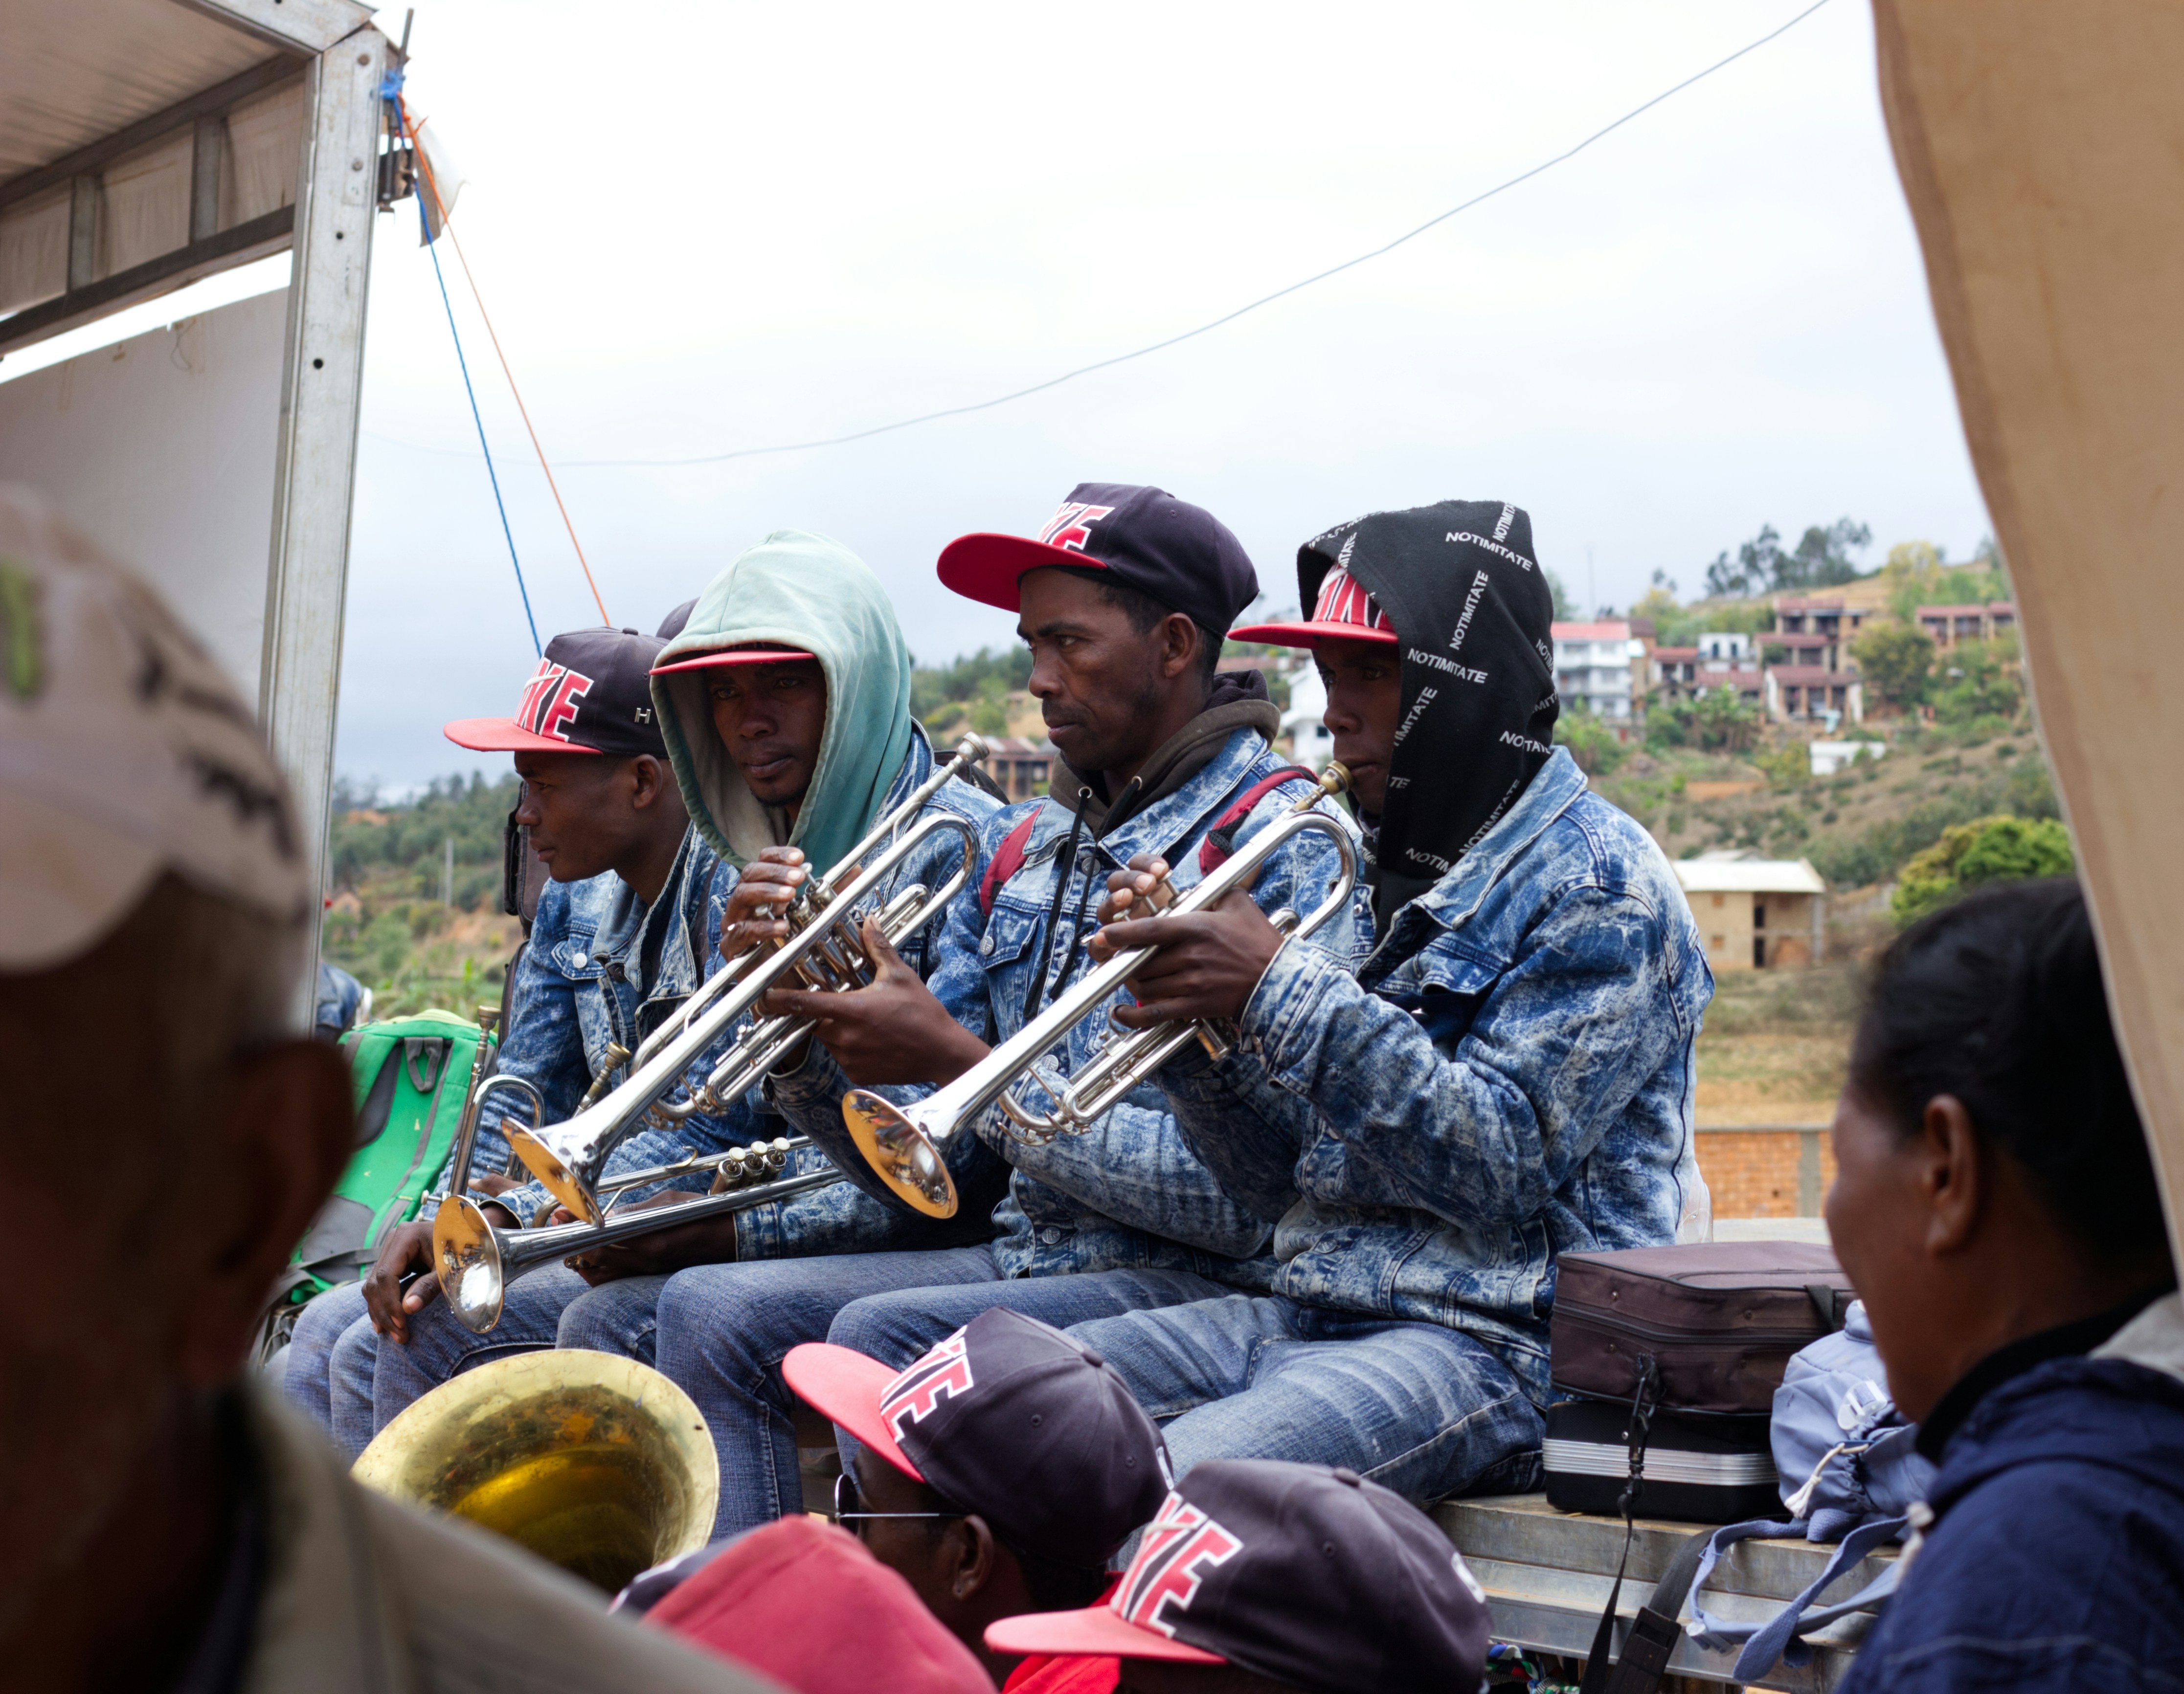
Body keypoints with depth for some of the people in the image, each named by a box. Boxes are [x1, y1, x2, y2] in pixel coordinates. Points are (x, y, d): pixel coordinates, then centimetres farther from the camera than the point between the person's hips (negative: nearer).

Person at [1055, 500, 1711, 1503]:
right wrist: (1192, 1016, -4)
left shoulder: (1598, 884, -6)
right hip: (1304, 1307, 8)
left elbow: (1507, 1163, -18)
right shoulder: (1379, 876, 16)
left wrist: (1282, 993, -21)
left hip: (1494, 1338, -7)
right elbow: (1284, 1182, 14)